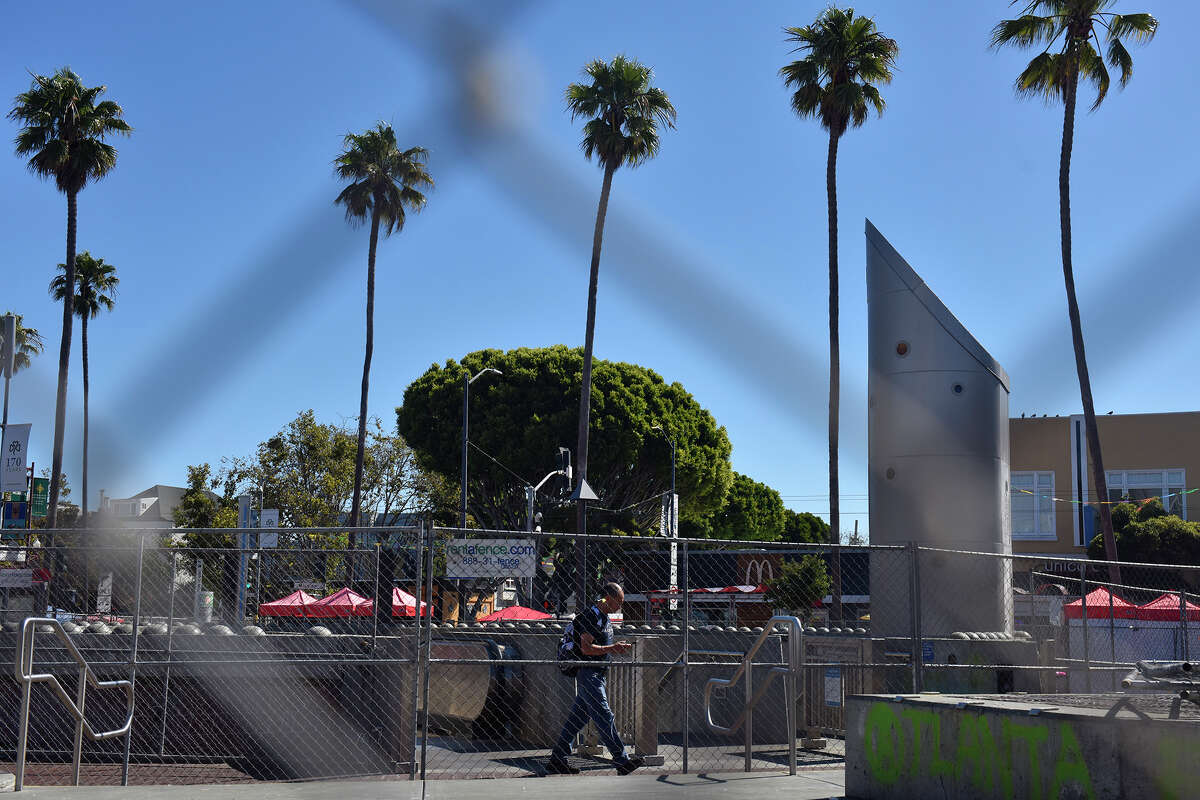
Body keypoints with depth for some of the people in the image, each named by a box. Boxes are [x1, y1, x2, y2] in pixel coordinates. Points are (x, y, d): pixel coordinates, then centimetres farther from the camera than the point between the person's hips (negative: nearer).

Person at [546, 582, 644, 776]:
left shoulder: (605, 619, 18)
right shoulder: (591, 617, -14)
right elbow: (586, 648, -21)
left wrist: (619, 648, 10)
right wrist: (612, 648, -24)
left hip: (596, 674, 10)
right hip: (587, 673, -10)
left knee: (577, 719, 11)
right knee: (604, 717, -11)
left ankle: (556, 760, 15)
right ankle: (622, 761, -12)